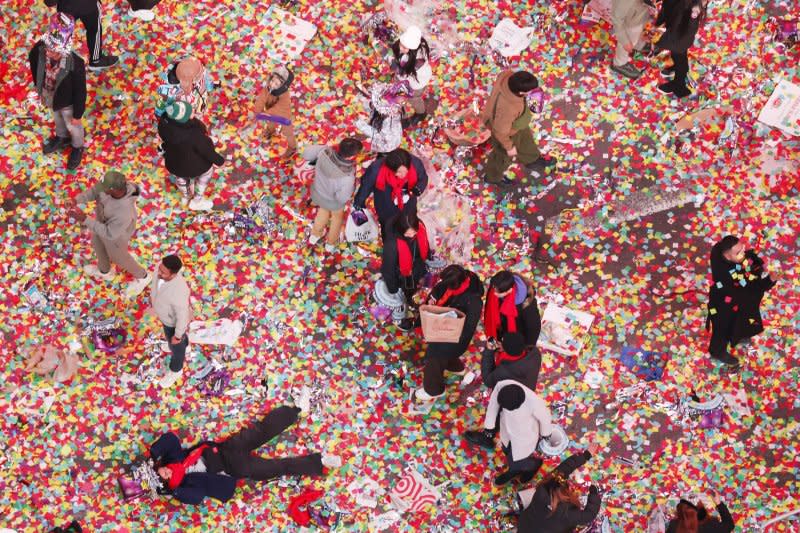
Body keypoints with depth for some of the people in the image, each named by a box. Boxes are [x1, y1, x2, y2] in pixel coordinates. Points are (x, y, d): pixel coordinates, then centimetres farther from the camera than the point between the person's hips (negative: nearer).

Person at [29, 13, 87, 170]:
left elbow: (80, 91, -25)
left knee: (72, 126, 26)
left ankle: (77, 147, 58)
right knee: (57, 119, 35)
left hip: (67, 101, -4)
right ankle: (62, 138, 67)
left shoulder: (76, 65, -43)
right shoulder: (39, 49, -32)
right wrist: (40, 91, 9)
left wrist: (78, 115, -12)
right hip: (50, 96, 4)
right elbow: (35, 69, -7)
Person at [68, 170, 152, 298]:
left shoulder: (124, 212, -49)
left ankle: (142, 277, 54)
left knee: (118, 257, 25)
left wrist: (84, 219, -39)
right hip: (105, 221, 6)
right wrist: (76, 200, -26)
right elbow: (95, 191, -11)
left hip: (116, 233, -6)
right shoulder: (113, 182, -31)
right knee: (97, 243, 34)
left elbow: (109, 233, -34)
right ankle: (104, 272, 64)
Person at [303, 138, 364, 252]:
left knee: (323, 210, 38)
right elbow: (342, 198, -30)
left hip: (317, 192, 4)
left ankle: (314, 236, 62)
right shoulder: (347, 177, -46)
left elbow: (307, 154, -15)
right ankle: (331, 243, 59)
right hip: (333, 201, -4)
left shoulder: (325, 151, -35)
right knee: (337, 216, 32)